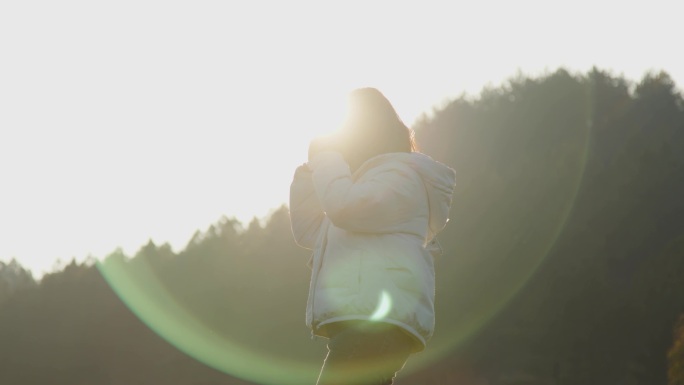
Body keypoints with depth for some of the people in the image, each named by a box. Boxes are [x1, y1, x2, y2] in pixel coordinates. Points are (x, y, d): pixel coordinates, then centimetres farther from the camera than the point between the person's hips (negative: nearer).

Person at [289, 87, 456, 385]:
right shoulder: (366, 177, 33)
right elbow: (309, 233, 28)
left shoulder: (400, 174, 1)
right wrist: (312, 166, 22)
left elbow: (344, 207, -17)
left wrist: (326, 156, -1)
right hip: (362, 324, 10)